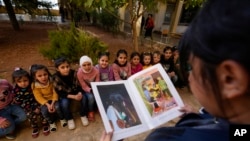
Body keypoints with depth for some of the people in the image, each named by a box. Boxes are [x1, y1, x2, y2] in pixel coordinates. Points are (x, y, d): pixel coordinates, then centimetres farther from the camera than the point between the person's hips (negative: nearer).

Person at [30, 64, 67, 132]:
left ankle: (62, 118, 5)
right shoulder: (34, 85, -14)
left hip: (53, 99, -1)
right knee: (44, 111, -26)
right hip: (44, 101, 1)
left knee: (57, 107, -28)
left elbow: (55, 93, -12)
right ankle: (51, 122, 6)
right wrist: (47, 104, -28)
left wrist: (53, 103, -24)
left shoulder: (51, 81, -14)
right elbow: (39, 97, -15)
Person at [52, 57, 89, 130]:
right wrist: (73, 97, -29)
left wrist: (80, 93, -30)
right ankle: (69, 119, -1)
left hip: (76, 92, 2)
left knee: (83, 98, -25)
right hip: (64, 95, -1)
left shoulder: (73, 73, -16)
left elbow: (78, 85, -8)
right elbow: (60, 93, -18)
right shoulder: (56, 78, -20)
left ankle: (83, 116, 1)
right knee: (64, 103, -30)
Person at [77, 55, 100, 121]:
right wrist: (91, 90, -35)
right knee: (91, 97, -29)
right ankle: (91, 112, 0)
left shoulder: (96, 71, -21)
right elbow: (84, 86, -19)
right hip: (86, 89, -2)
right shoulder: (80, 73, -24)